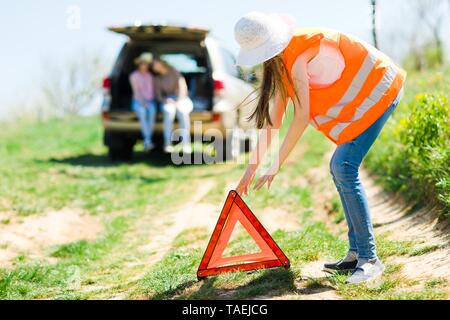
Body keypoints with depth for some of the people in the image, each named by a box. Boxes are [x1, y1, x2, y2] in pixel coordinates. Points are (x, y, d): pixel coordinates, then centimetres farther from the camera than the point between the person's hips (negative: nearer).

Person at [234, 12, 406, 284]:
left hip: (377, 90, -10)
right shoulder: (283, 60, 6)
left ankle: (370, 258, -14)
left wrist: (276, 167, -16)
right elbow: (274, 116, 8)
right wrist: (253, 166, 8)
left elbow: (302, 118, -22)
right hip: (363, 95, 10)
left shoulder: (299, 58, -24)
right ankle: (357, 254, 11)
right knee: (340, 168, 7)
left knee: (344, 169, -18)